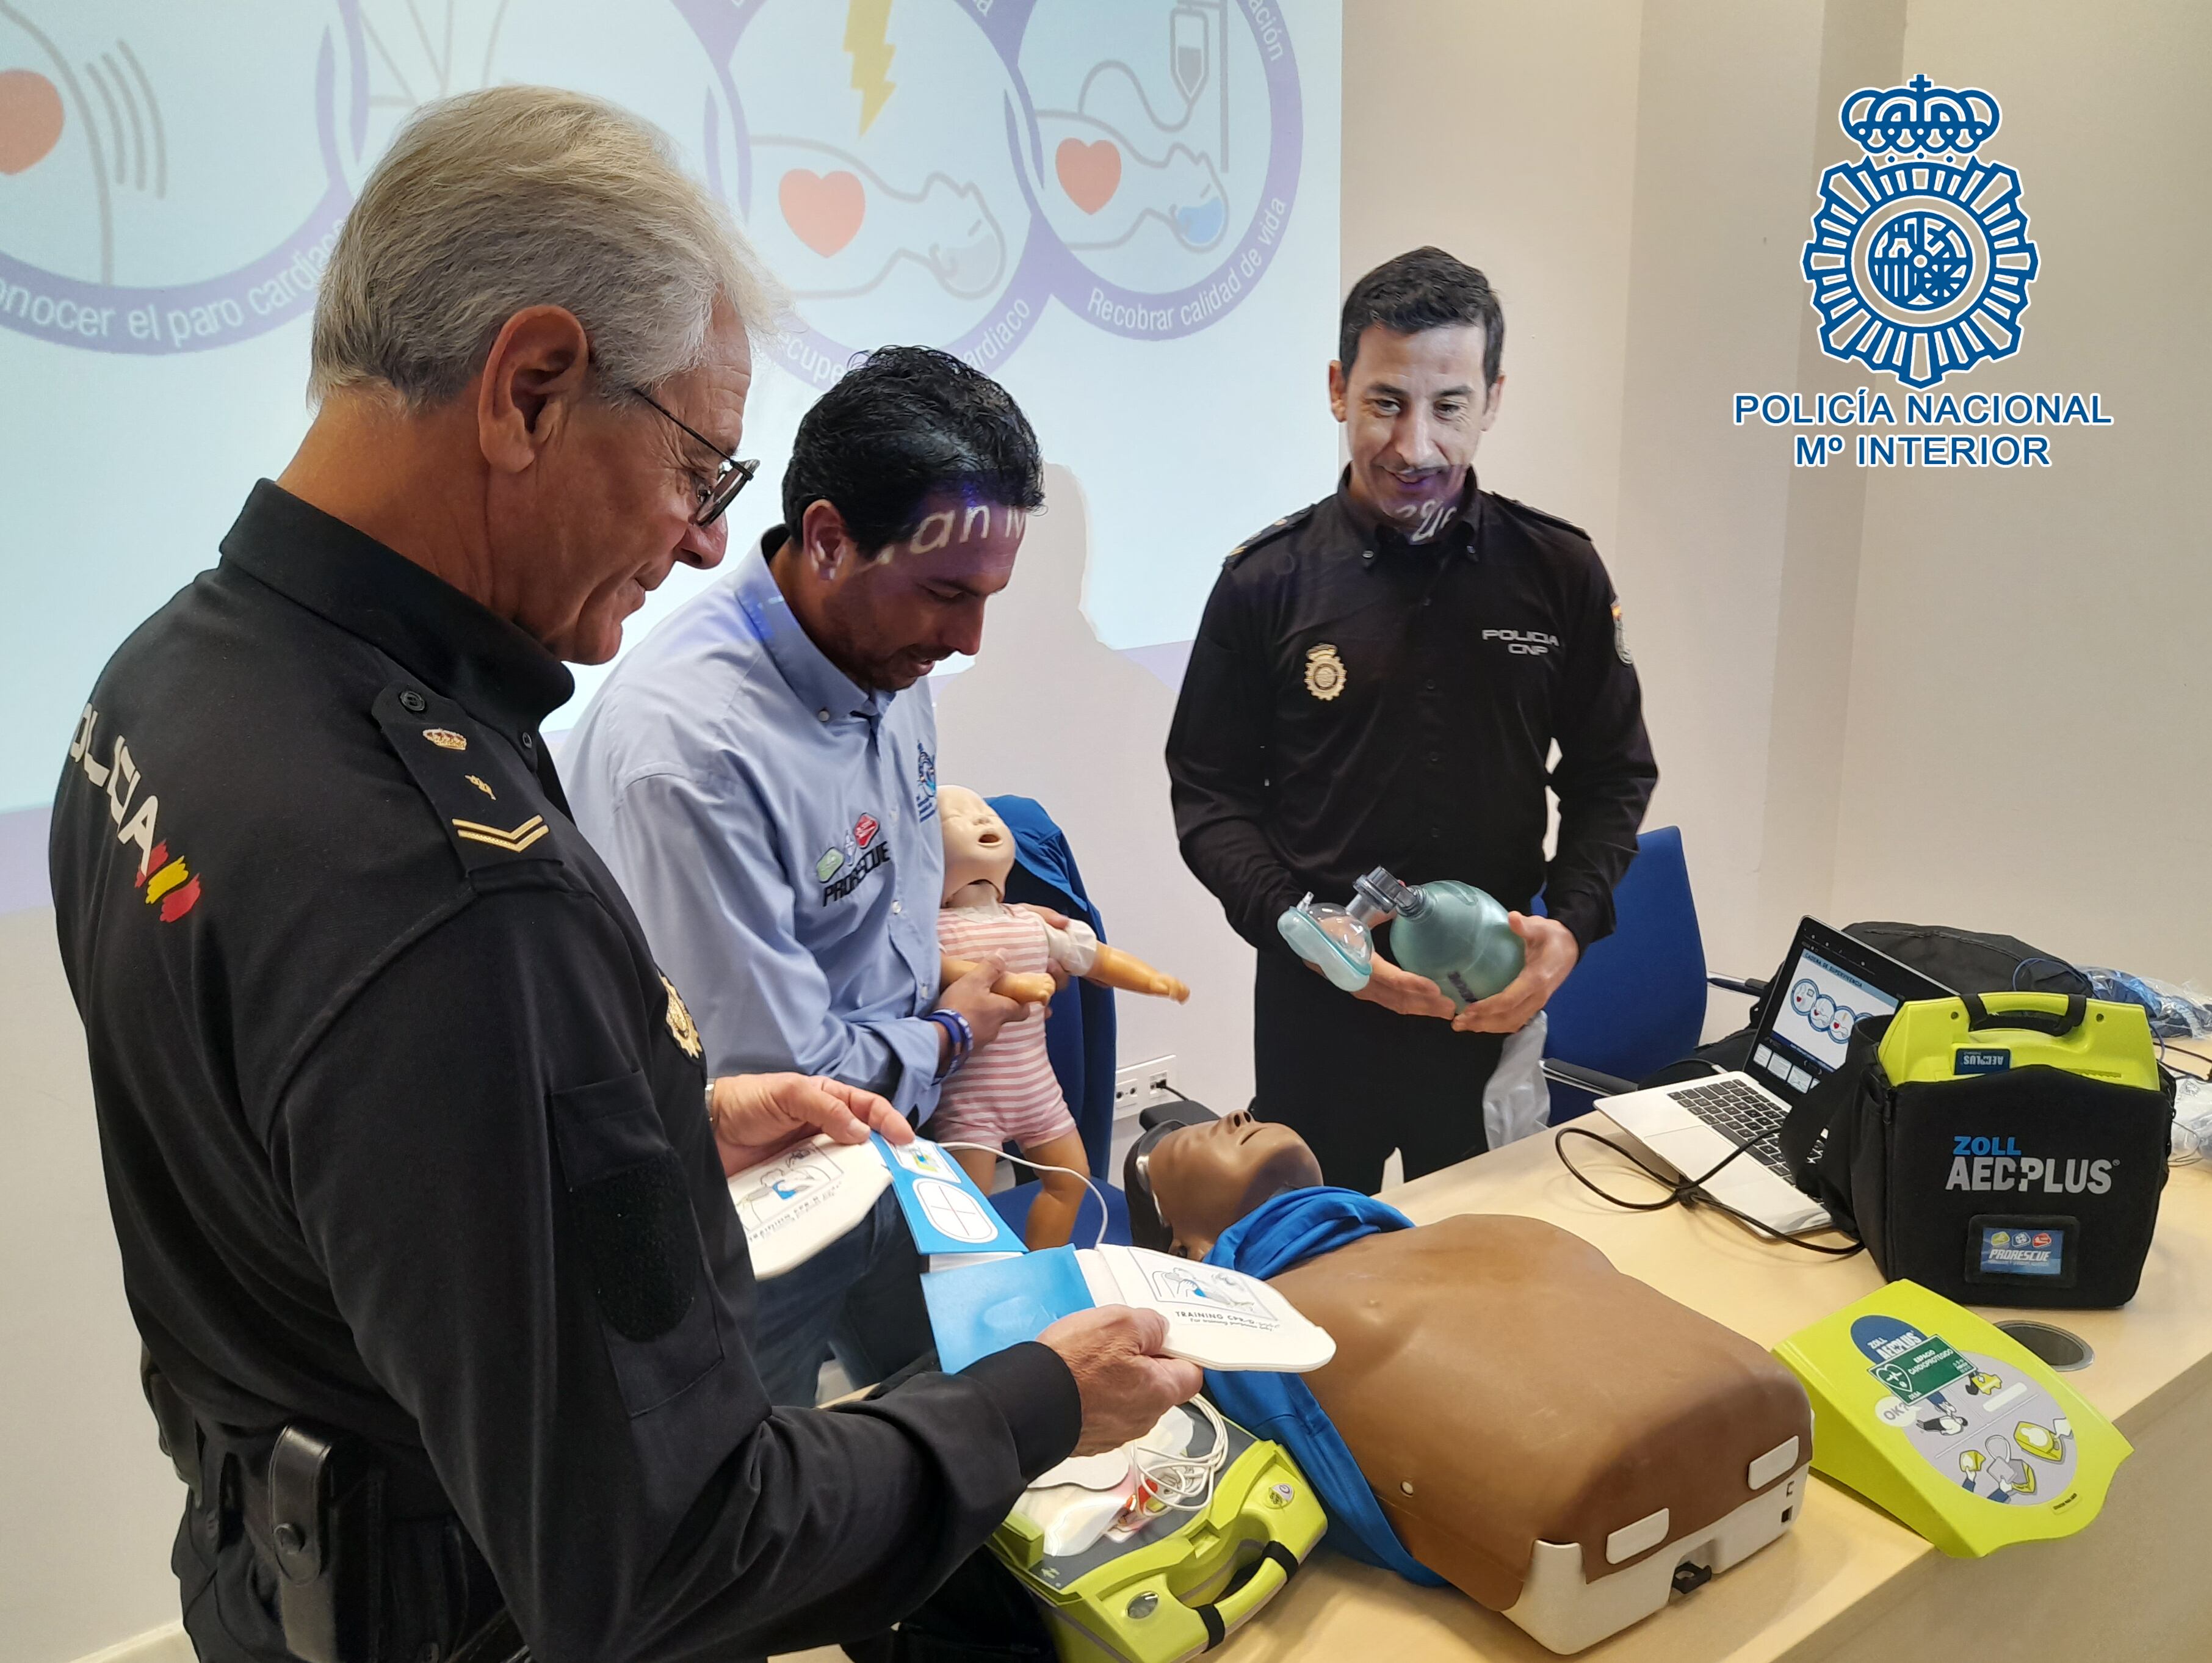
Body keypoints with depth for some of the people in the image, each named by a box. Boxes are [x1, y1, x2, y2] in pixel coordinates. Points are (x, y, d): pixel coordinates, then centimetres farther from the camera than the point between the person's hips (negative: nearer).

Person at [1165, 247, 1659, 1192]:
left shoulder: (1559, 572, -1)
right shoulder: (1267, 582, -6)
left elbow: (1612, 773, 6)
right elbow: (1210, 794, -2)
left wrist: (1570, 927, -10)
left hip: (1498, 998, 1)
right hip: (1319, 1002, -1)